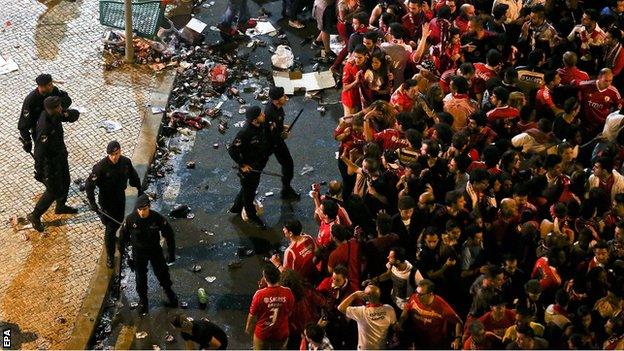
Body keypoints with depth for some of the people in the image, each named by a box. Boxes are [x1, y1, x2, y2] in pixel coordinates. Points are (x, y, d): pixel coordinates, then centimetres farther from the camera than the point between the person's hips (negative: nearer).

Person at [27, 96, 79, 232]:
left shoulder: (56, 115, -12)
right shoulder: (45, 127, -37)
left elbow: (76, 113, -1)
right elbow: (40, 151, -32)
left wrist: (68, 114, -25)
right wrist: (39, 172, -25)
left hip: (61, 155, 8)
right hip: (50, 161, -8)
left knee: (65, 182, 26)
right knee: (53, 191, 5)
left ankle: (61, 207, 51)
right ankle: (35, 216, 24)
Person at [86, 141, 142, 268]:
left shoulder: (126, 162, -11)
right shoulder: (101, 167, -25)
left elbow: (134, 177, 9)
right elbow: (89, 185, -21)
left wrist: (140, 190, 14)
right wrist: (92, 203, -25)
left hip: (121, 199, 4)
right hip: (106, 201, -4)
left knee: (118, 222, 21)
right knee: (110, 228, 0)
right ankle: (110, 256, 14)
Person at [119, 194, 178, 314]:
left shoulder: (158, 218, -26)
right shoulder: (130, 219, -24)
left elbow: (169, 234, -12)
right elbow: (123, 234, -5)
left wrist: (171, 253, -7)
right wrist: (122, 249, 7)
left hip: (155, 250, 0)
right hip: (138, 252, 0)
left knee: (162, 273, 16)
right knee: (140, 277, 14)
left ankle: (168, 291, 46)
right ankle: (143, 299, 38)